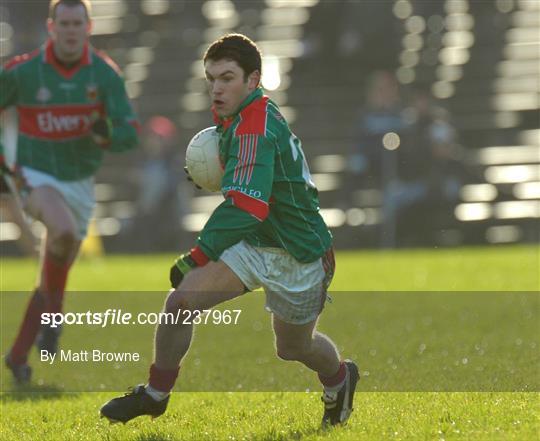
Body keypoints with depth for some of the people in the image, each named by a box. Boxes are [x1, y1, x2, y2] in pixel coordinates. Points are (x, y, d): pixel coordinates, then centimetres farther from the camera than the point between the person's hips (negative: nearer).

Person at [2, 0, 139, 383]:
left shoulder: (105, 73, -9)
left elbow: (129, 134, -11)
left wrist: (107, 136, -34)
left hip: (80, 183, 3)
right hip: (37, 177, -3)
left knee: (54, 279, 10)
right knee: (65, 231, -35)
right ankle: (54, 310, -14)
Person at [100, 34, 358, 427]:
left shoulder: (254, 128, -28)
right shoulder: (239, 118, 1)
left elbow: (245, 206, -38)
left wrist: (198, 257, -42)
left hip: (298, 257, -8)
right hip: (254, 245, 8)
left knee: (293, 347, 15)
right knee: (180, 300, -12)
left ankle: (339, 377, 49)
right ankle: (155, 395, 4)